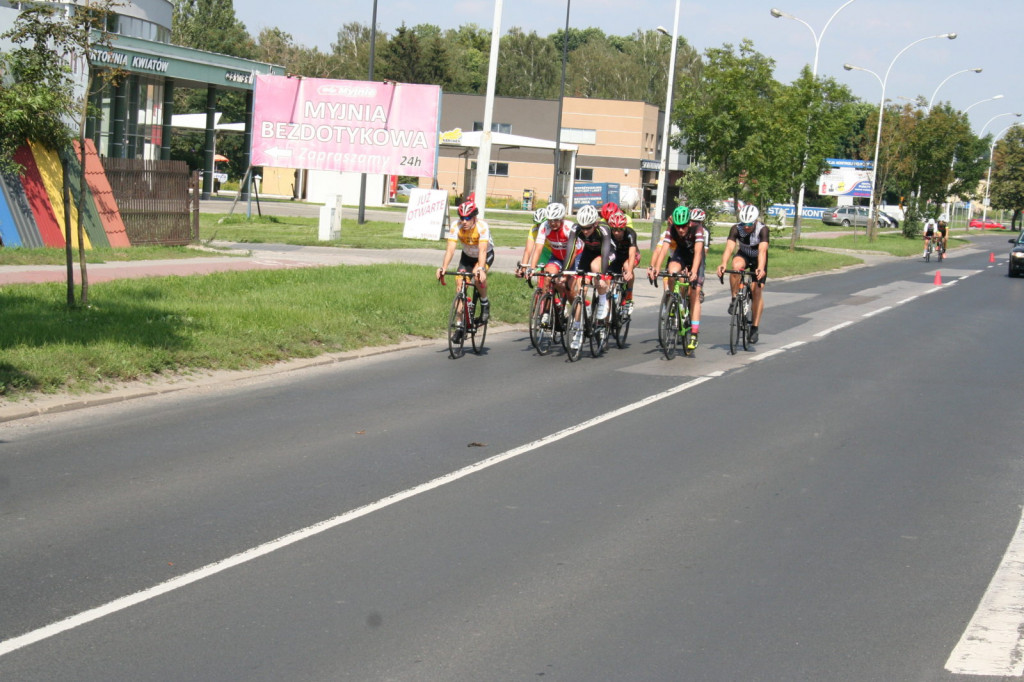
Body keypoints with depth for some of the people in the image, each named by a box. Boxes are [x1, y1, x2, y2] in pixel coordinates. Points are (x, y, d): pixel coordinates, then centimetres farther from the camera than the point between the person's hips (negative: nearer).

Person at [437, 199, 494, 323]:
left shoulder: (482, 227, -33)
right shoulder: (456, 227, -26)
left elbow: (482, 251, -41)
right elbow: (450, 249, -32)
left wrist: (481, 269, -56)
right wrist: (443, 268, -47)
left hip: (486, 255, -4)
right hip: (467, 256, 4)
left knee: (477, 276, -32)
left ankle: (485, 303, -7)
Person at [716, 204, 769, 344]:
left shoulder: (763, 230, -30)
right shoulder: (736, 229, -26)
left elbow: (762, 251, -43)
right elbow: (729, 248, -37)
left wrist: (760, 268, -60)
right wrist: (723, 264, -56)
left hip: (758, 260, -1)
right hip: (743, 256, 1)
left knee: (757, 291, -11)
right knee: (737, 266, -35)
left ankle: (755, 328, -1)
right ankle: (734, 299, -17)